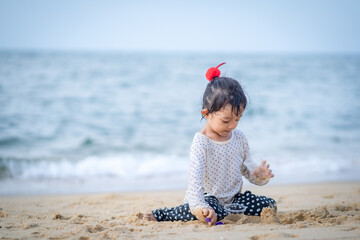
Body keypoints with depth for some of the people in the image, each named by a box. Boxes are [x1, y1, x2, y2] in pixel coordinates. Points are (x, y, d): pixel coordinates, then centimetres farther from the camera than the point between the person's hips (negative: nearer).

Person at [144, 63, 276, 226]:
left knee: (269, 205, -8)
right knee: (215, 212, -38)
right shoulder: (201, 142, -18)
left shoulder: (239, 138, 3)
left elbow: (246, 167, 16)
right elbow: (195, 179, -29)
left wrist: (258, 175, -10)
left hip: (233, 197, 7)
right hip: (207, 198, -6)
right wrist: (200, 206, -44)